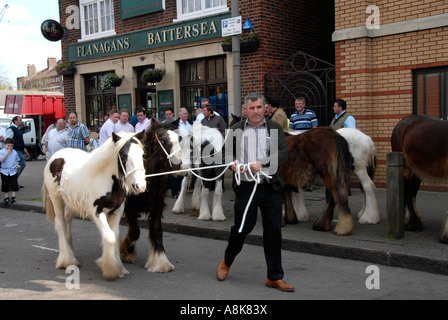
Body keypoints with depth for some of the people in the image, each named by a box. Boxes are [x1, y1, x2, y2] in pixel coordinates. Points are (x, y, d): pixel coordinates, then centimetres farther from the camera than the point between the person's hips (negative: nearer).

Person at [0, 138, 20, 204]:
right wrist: (7, 153, -23)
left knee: (14, 184, 2)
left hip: (13, 171, 2)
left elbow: (17, 160, 18)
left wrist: (17, 165, 0)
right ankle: (6, 197, 17)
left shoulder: (14, 152, 6)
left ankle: (13, 196, 11)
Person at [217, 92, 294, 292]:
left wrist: (262, 163, -19)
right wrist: (232, 162, -13)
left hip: (270, 187, 1)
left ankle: (275, 277, 16)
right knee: (241, 227, 6)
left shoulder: (275, 128, 6)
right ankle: (226, 262, 34)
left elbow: (283, 154, -5)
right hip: (245, 187, -1)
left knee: (273, 231, 4)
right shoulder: (236, 129, 9)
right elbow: (227, 151, 9)